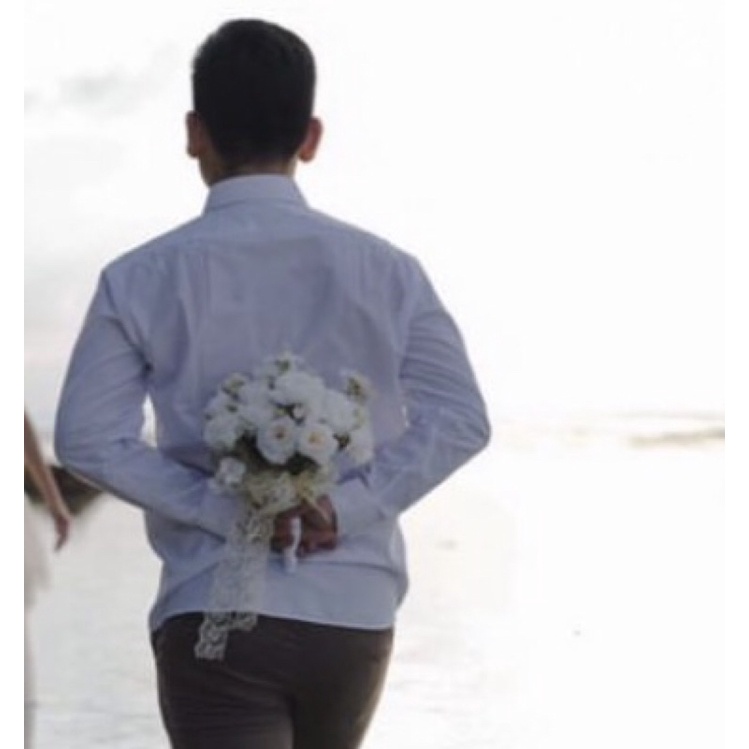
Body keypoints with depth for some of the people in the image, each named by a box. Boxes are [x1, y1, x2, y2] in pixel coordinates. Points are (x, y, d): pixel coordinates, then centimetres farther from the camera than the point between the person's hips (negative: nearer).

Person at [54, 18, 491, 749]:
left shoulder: (144, 278, -2)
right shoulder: (383, 269, 2)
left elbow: (87, 437, -9)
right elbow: (461, 419, -7)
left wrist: (221, 506, -10)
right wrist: (351, 505, -10)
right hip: (352, 610, 3)